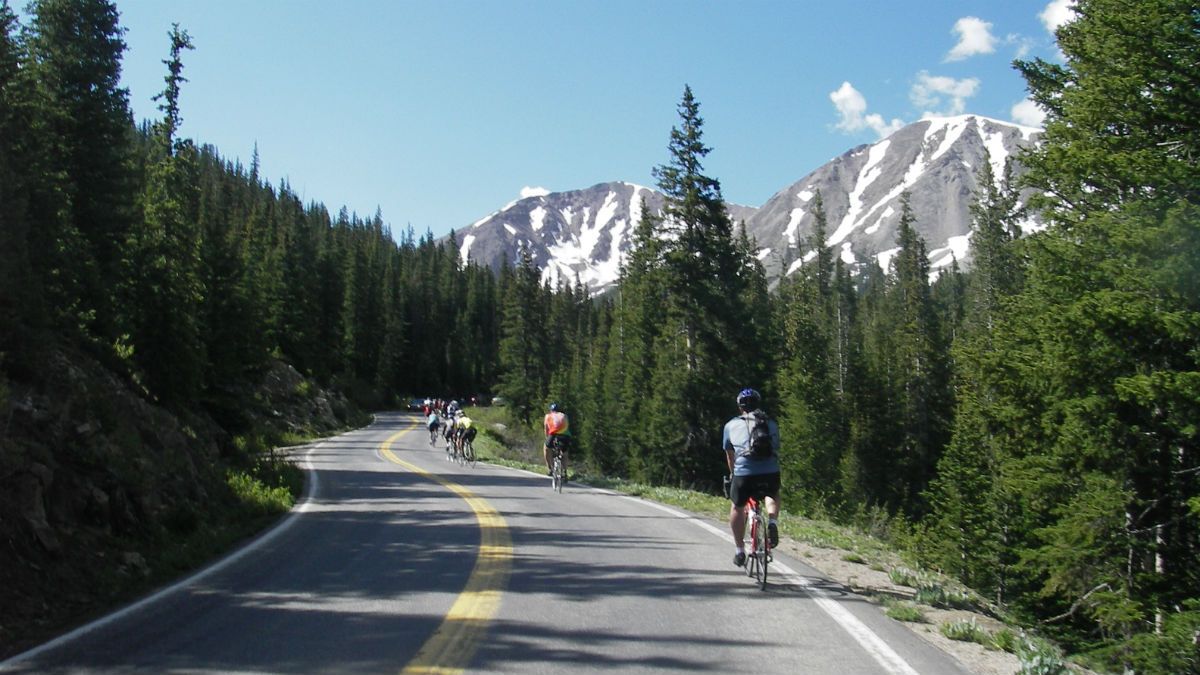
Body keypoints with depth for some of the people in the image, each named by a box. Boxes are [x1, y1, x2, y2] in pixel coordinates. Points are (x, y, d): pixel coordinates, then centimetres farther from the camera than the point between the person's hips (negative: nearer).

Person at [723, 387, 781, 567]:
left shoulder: (731, 425, 20)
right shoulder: (771, 424, 22)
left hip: (744, 474, -1)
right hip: (770, 473, 1)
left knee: (737, 508, 26)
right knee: (773, 495, 35)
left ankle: (740, 551, 27)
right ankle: (773, 522, 10)